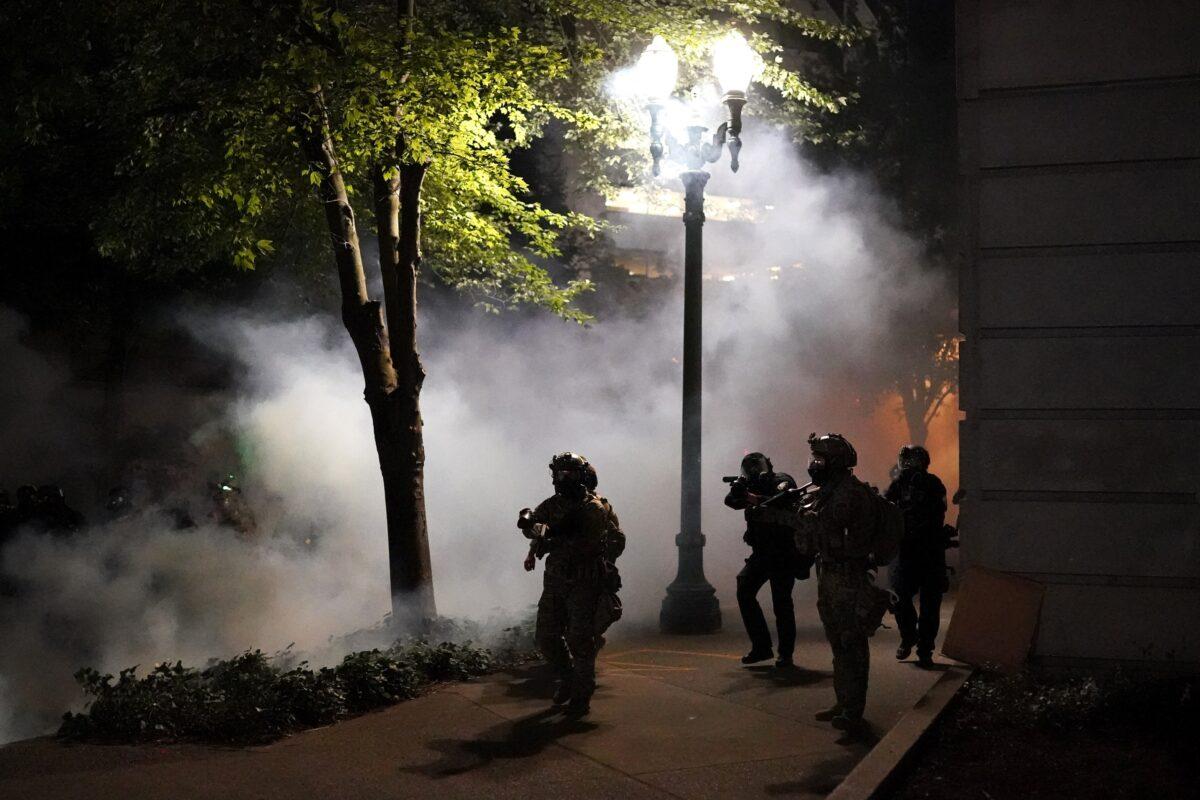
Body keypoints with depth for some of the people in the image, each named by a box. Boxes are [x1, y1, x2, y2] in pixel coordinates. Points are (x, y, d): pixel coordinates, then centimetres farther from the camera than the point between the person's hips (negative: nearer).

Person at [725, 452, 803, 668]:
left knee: (781, 601, -7)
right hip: (762, 552, 7)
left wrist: (755, 499, -25)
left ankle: (785, 654, 4)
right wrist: (737, 490, -16)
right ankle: (761, 647, 4)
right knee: (744, 591, -5)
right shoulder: (755, 487, 12)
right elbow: (731, 501, 4)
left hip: (783, 553, -7)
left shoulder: (782, 481, -7)